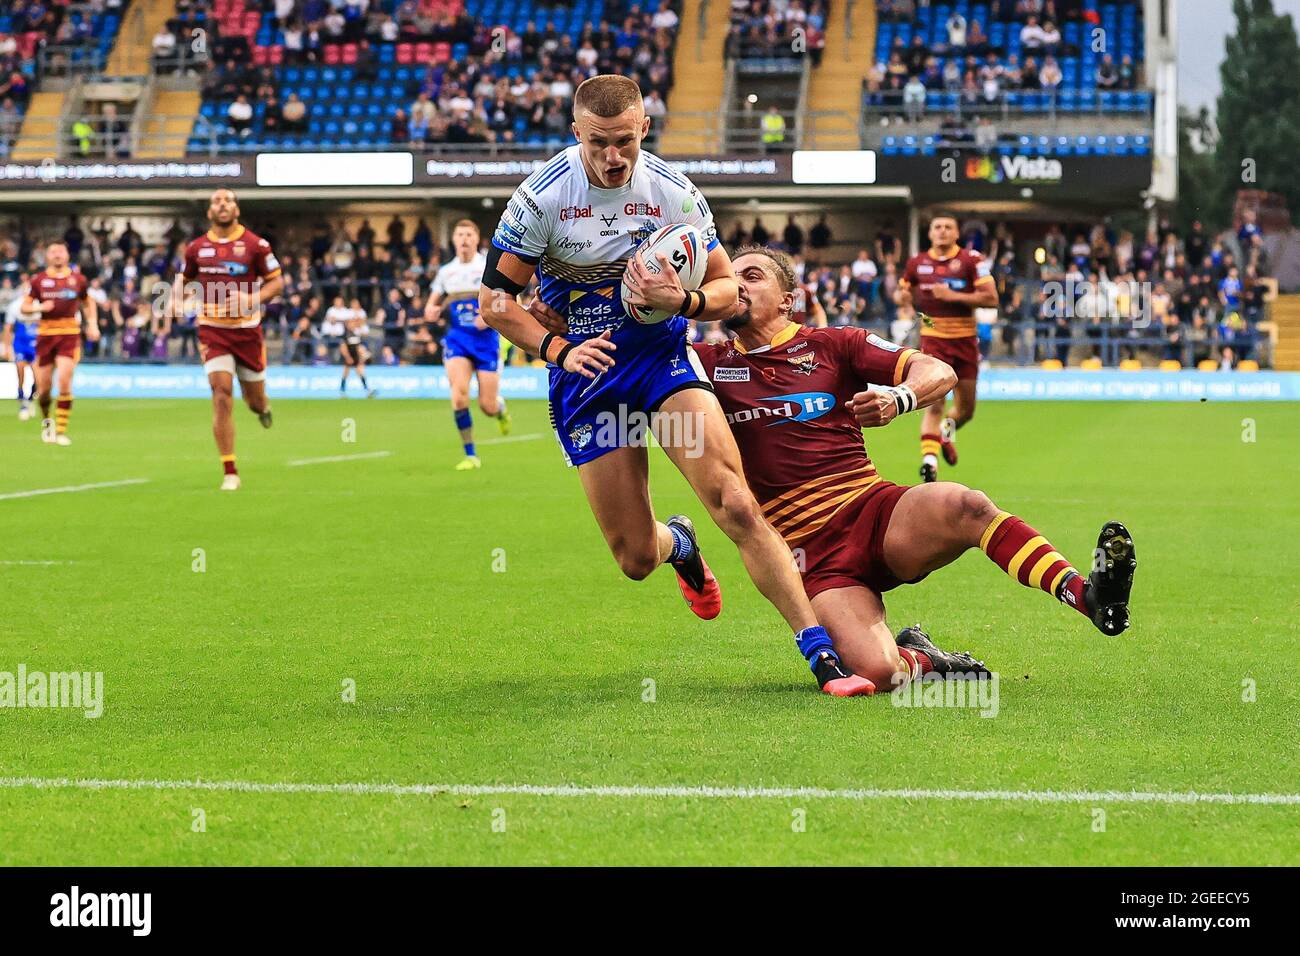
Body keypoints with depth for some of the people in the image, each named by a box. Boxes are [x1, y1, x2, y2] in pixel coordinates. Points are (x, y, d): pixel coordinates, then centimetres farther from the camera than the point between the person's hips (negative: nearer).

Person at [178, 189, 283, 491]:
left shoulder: (255, 245, -4)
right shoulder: (197, 248, 4)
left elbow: (276, 281, 0)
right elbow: (184, 279, 20)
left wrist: (252, 299, -18)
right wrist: (176, 299, -1)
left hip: (248, 331, 0)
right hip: (213, 332, 0)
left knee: (255, 401, 8)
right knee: (222, 394, -14)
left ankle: (262, 405, 51)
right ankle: (229, 472, -8)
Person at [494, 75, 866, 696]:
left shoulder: (674, 192, -6)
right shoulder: (542, 196, -11)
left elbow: (726, 289, 2)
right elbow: (495, 299, -5)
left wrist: (683, 301, -20)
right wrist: (559, 349, -19)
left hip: (662, 353, 0)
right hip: (584, 367, 0)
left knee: (736, 505, -20)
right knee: (635, 559, 1)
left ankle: (820, 653, -18)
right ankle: (678, 544, 41)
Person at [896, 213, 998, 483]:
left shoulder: (972, 260, -4)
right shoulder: (917, 262, 4)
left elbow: (991, 298, -12)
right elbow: (901, 291, 21)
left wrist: (953, 296, -20)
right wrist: (902, 297, -4)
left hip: (965, 339, 1)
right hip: (933, 337, -1)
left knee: (967, 407, 11)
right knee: (934, 402, -18)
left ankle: (947, 431, 44)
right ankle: (929, 459, -20)